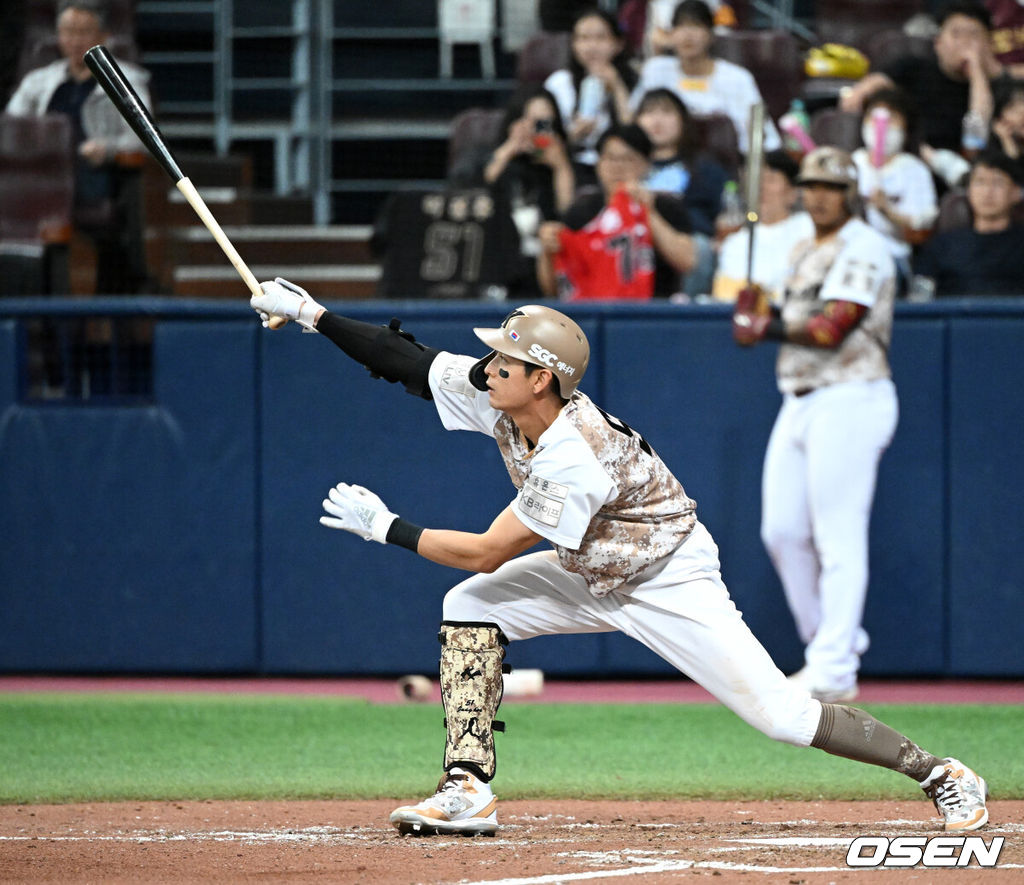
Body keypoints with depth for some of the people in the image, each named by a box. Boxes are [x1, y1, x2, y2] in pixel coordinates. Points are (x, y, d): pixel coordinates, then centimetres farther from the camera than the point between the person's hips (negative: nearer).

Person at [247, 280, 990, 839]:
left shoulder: (575, 459, -35)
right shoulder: (499, 397, -13)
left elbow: (488, 553, -29)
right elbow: (411, 363, -5)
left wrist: (386, 527, -21)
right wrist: (315, 317, -13)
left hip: (670, 584, -9)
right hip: (595, 576, 9)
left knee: (779, 714, -14)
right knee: (469, 608, -5)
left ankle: (941, 775, -1)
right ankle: (469, 793, -6)